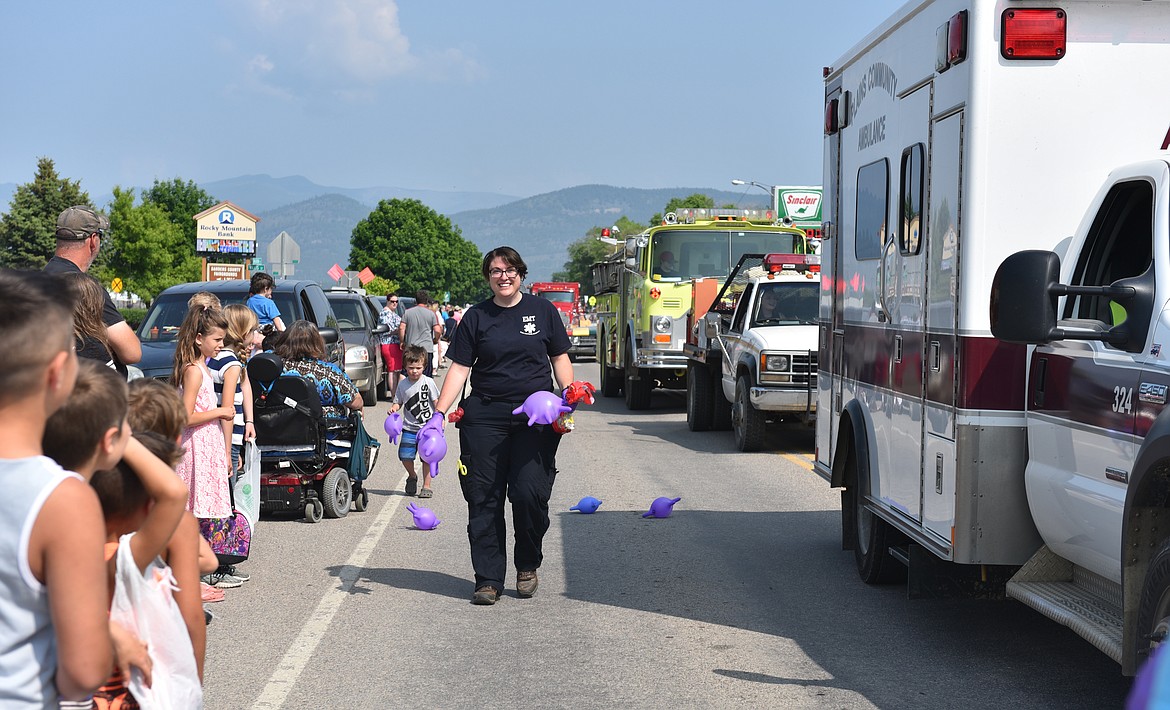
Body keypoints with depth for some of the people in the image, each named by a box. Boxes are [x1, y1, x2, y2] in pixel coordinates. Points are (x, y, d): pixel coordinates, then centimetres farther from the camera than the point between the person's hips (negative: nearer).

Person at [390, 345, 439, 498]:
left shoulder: (428, 382, -6)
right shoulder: (403, 385, 1)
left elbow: (436, 401, -2)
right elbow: (398, 402, 11)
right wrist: (394, 408, -11)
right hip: (409, 428, 2)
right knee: (405, 456, -5)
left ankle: (426, 486, 11)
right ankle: (412, 476, 24)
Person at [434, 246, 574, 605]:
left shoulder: (542, 311, 9)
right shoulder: (476, 317, 8)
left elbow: (560, 359, 12)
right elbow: (459, 368, 4)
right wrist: (439, 412, -6)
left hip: (535, 419, -1)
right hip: (485, 419, 1)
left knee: (530, 492, -11)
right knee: (484, 498, -1)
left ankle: (528, 566, 12)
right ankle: (488, 579, 7)